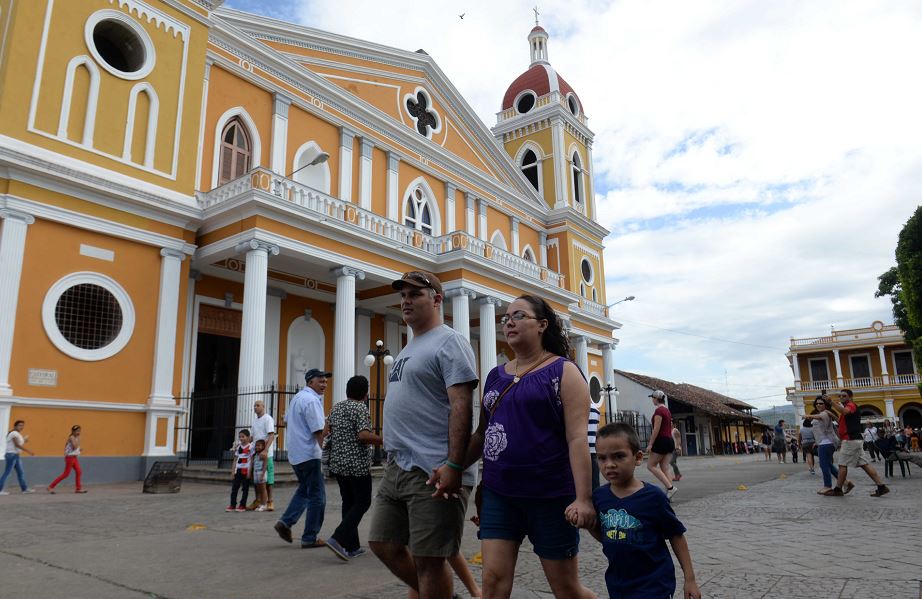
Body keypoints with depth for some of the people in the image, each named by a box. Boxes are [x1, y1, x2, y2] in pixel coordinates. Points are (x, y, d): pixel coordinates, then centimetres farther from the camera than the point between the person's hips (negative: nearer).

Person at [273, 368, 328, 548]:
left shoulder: (297, 397, 12)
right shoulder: (312, 400, -17)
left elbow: (288, 420, 23)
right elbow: (318, 431, -21)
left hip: (295, 453, 9)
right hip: (308, 454, -9)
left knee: (304, 489, 24)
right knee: (317, 496, 0)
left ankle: (285, 522, 13)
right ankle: (310, 538, 5)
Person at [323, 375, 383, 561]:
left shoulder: (336, 407, 10)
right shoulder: (361, 408, -12)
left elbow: (326, 432, 12)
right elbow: (364, 435, -23)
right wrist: (383, 440, -12)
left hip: (337, 463, 7)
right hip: (357, 464, -7)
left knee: (348, 502, 14)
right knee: (362, 502, 2)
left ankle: (351, 546, 16)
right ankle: (338, 538, -11)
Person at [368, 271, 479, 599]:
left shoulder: (449, 342, -9)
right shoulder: (408, 349, 19)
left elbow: (461, 406, -18)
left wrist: (453, 465, -25)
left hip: (432, 472, -10)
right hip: (396, 467, 10)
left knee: (427, 558, -1)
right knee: (383, 544, 15)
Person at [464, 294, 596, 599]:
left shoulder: (563, 372, -5)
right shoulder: (495, 375, 11)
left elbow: (577, 439, -13)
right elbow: (482, 433, 17)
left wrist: (583, 498, -20)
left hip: (550, 496, -5)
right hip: (498, 494, 5)